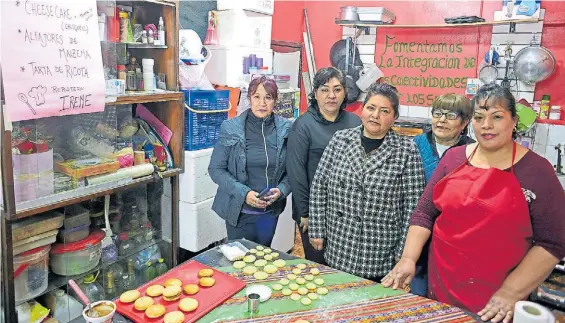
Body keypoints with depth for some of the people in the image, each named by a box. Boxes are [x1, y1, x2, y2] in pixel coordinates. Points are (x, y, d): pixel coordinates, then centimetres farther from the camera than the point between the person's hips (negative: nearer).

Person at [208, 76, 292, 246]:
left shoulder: (286, 130, -5)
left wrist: (281, 190, -17)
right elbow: (216, 169, -8)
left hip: (271, 211, 2)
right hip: (239, 212, -2)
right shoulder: (231, 128, -9)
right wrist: (243, 193, -18)